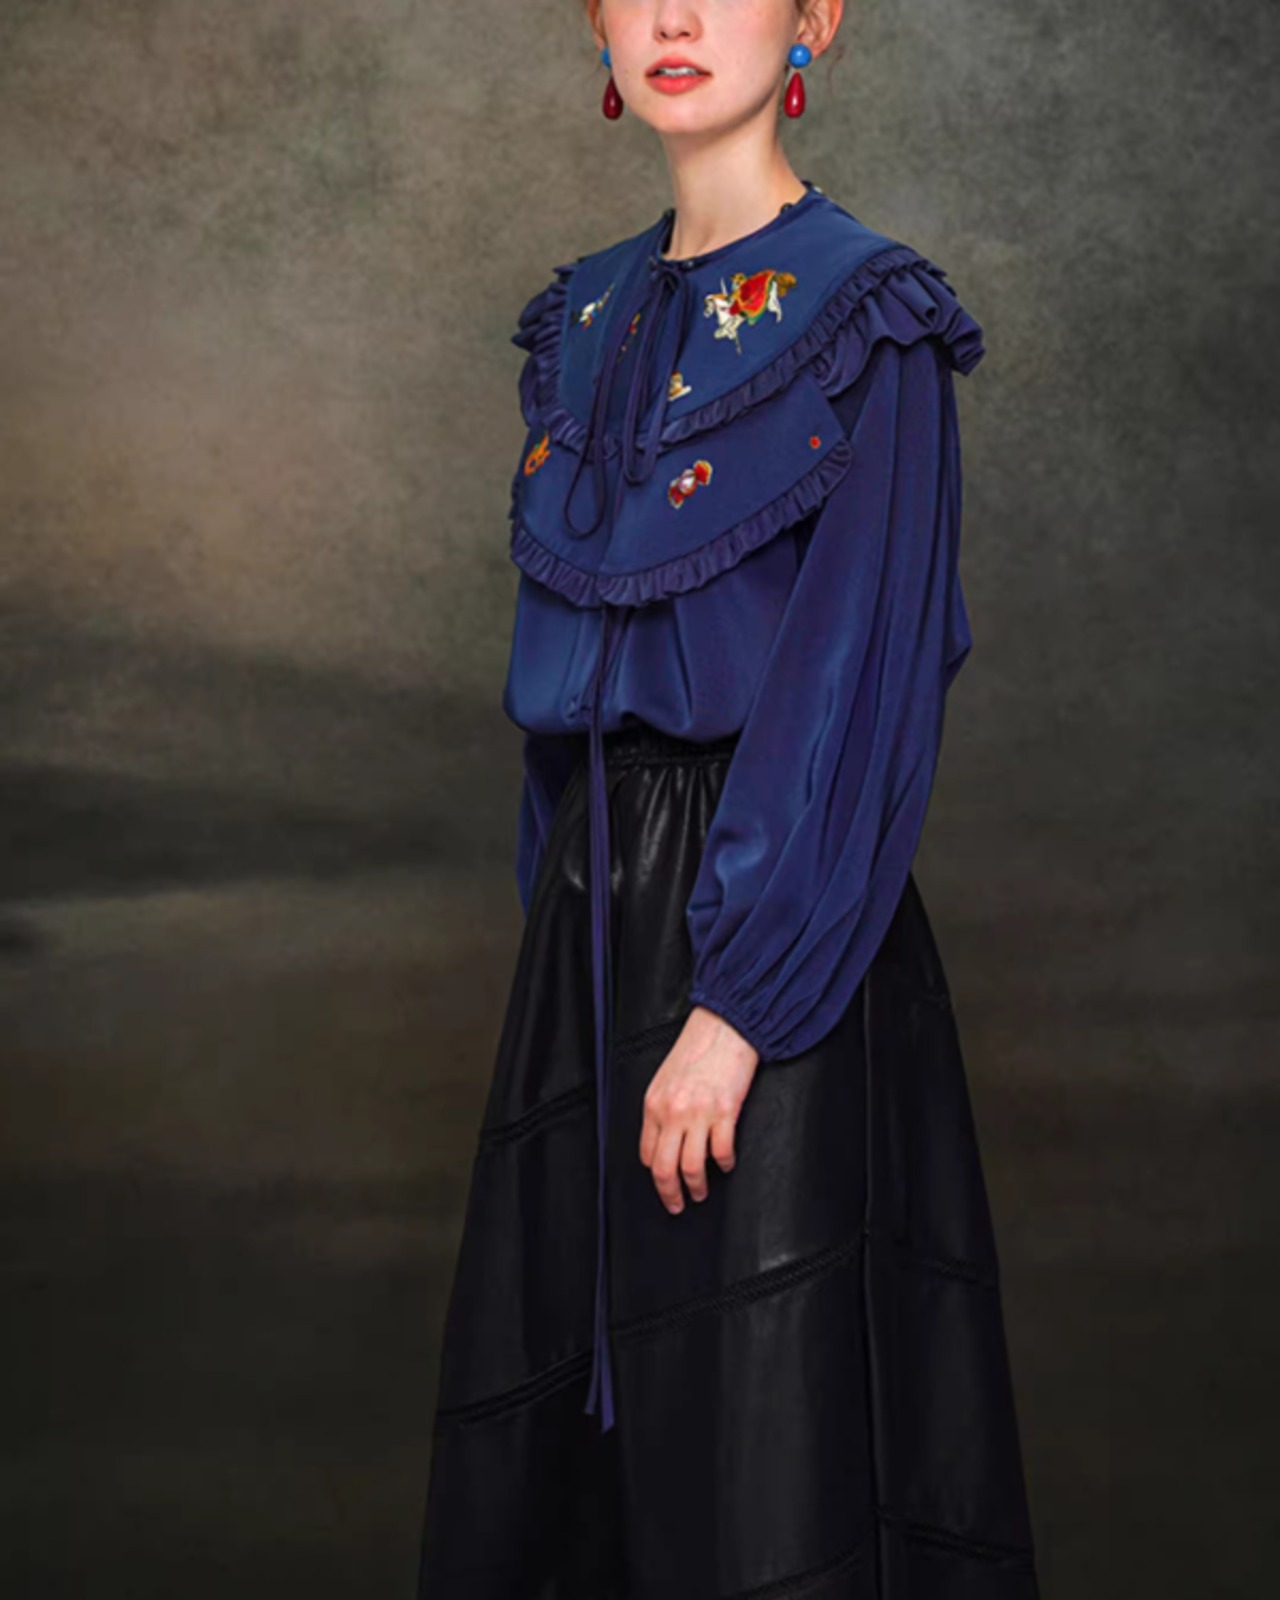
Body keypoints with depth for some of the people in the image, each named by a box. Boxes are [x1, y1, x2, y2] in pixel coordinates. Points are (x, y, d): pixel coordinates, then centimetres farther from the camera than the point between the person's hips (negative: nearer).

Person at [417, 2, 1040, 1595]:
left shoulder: (866, 319, -9)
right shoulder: (590, 320, 11)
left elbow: (864, 674, -15)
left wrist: (740, 1001, -20)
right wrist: (560, 917, 11)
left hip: (772, 910, -7)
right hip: (594, 906, 7)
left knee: (761, 1398, 1)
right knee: (562, 1372, 14)